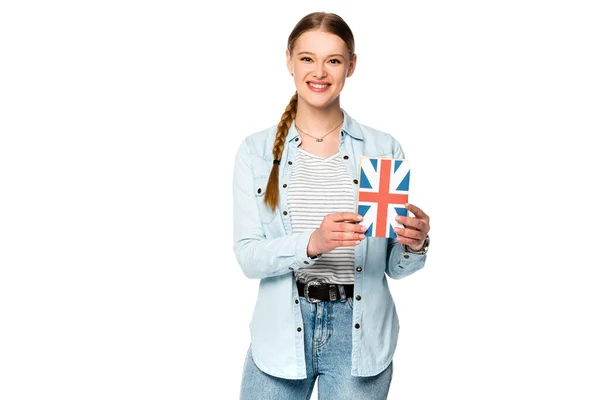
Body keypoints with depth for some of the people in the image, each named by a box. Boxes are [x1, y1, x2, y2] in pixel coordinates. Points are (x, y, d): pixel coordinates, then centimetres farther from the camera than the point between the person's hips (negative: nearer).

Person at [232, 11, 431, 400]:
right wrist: (311, 243, -24)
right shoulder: (256, 150, 0)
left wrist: (415, 245, -19)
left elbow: (395, 266, 3)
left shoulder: (384, 149, -1)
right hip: (281, 335, 0)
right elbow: (248, 256, -7)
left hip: (359, 336, 0)